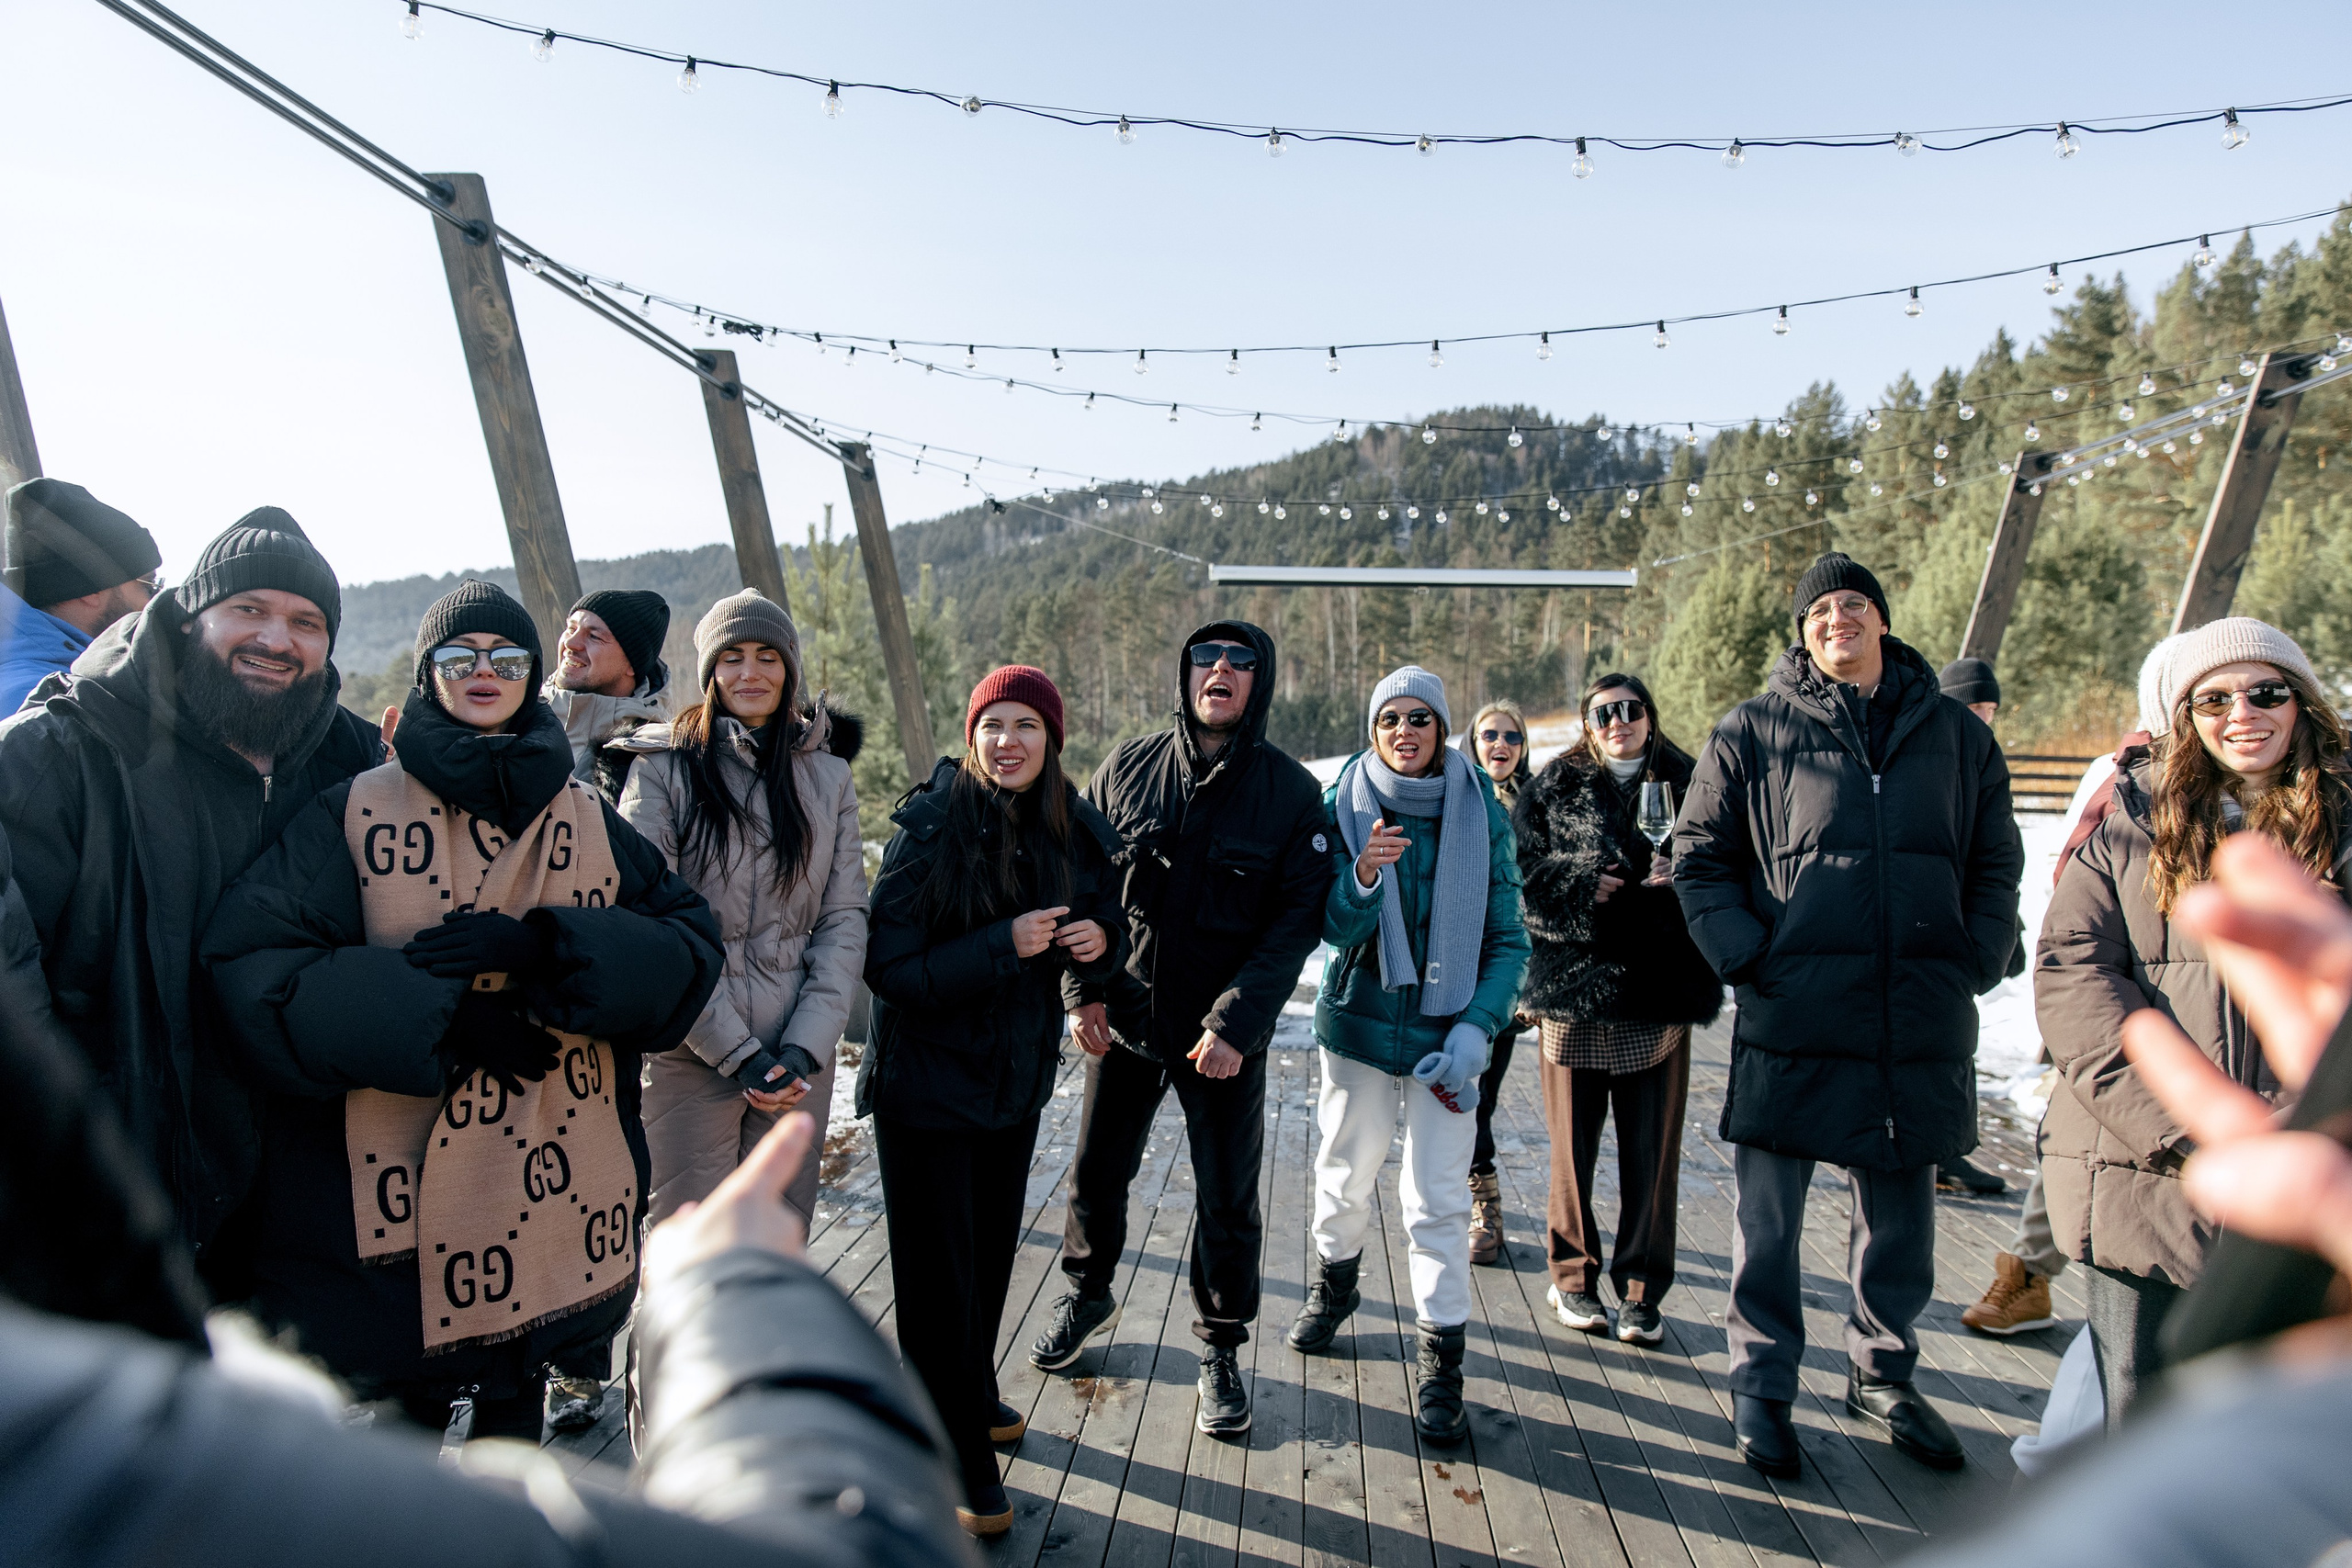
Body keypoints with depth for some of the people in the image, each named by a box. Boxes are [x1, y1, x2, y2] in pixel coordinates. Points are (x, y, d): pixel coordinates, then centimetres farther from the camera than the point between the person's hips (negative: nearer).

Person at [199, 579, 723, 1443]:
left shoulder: (589, 821, 7)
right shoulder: (352, 814, 0)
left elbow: (690, 945, -2)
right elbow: (248, 966, -10)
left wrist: (543, 946, -18)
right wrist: (434, 1017, -19)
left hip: (553, 1202, 2)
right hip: (392, 1202, -2)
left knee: (513, 1426, 16)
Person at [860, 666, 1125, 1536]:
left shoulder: (1073, 832, -3)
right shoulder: (932, 828, -19)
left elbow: (1101, 931, 9)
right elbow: (890, 968, -22)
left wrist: (1100, 941, -14)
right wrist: (1002, 946, -30)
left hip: (1017, 1076, 5)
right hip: (926, 1080, -5)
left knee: (991, 1251, 20)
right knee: (939, 1269, 4)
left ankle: (974, 1397, 43)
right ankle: (959, 1458, 20)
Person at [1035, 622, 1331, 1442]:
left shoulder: (1292, 792, -8)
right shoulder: (1128, 767, -2)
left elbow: (1298, 916, -10)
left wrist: (1237, 1022, -17)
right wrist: (1085, 991, -4)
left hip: (1227, 1035, -2)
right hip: (1124, 1018, 3)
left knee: (1227, 1198, 6)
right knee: (1096, 1169, 16)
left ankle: (1220, 1350, 27)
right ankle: (1088, 1296, 43)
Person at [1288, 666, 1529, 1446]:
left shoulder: (1481, 814, -6)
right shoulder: (1345, 807, -5)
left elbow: (1508, 940, -2)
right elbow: (1336, 928, -11)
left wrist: (1476, 1030, -14)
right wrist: (1364, 875, -31)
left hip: (1444, 1031, -1)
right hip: (1359, 1022, 1)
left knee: (1437, 1196, -5)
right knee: (1345, 1168, 16)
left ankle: (1441, 1363, 8)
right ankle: (1334, 1283, 44)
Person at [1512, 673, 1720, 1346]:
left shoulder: (1686, 784, 9)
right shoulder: (1555, 788, 8)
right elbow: (1518, 869, 1)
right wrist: (1582, 884, -13)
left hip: (1658, 991, 1)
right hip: (1574, 985, -1)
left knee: (1652, 1147, 4)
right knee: (1574, 1141, 6)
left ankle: (1643, 1289, 18)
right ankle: (1574, 1277, 22)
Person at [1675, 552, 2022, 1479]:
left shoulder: (1956, 734, 10)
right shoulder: (1755, 732, 1)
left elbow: (1996, 864, 15)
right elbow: (1698, 858, 3)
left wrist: (1976, 962, 2)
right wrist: (1748, 959, -9)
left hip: (1921, 1025, 3)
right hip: (1792, 1021, -3)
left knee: (1900, 1214, 15)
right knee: (1768, 1217, 4)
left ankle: (1882, 1375, 34)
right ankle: (1760, 1386, 21)